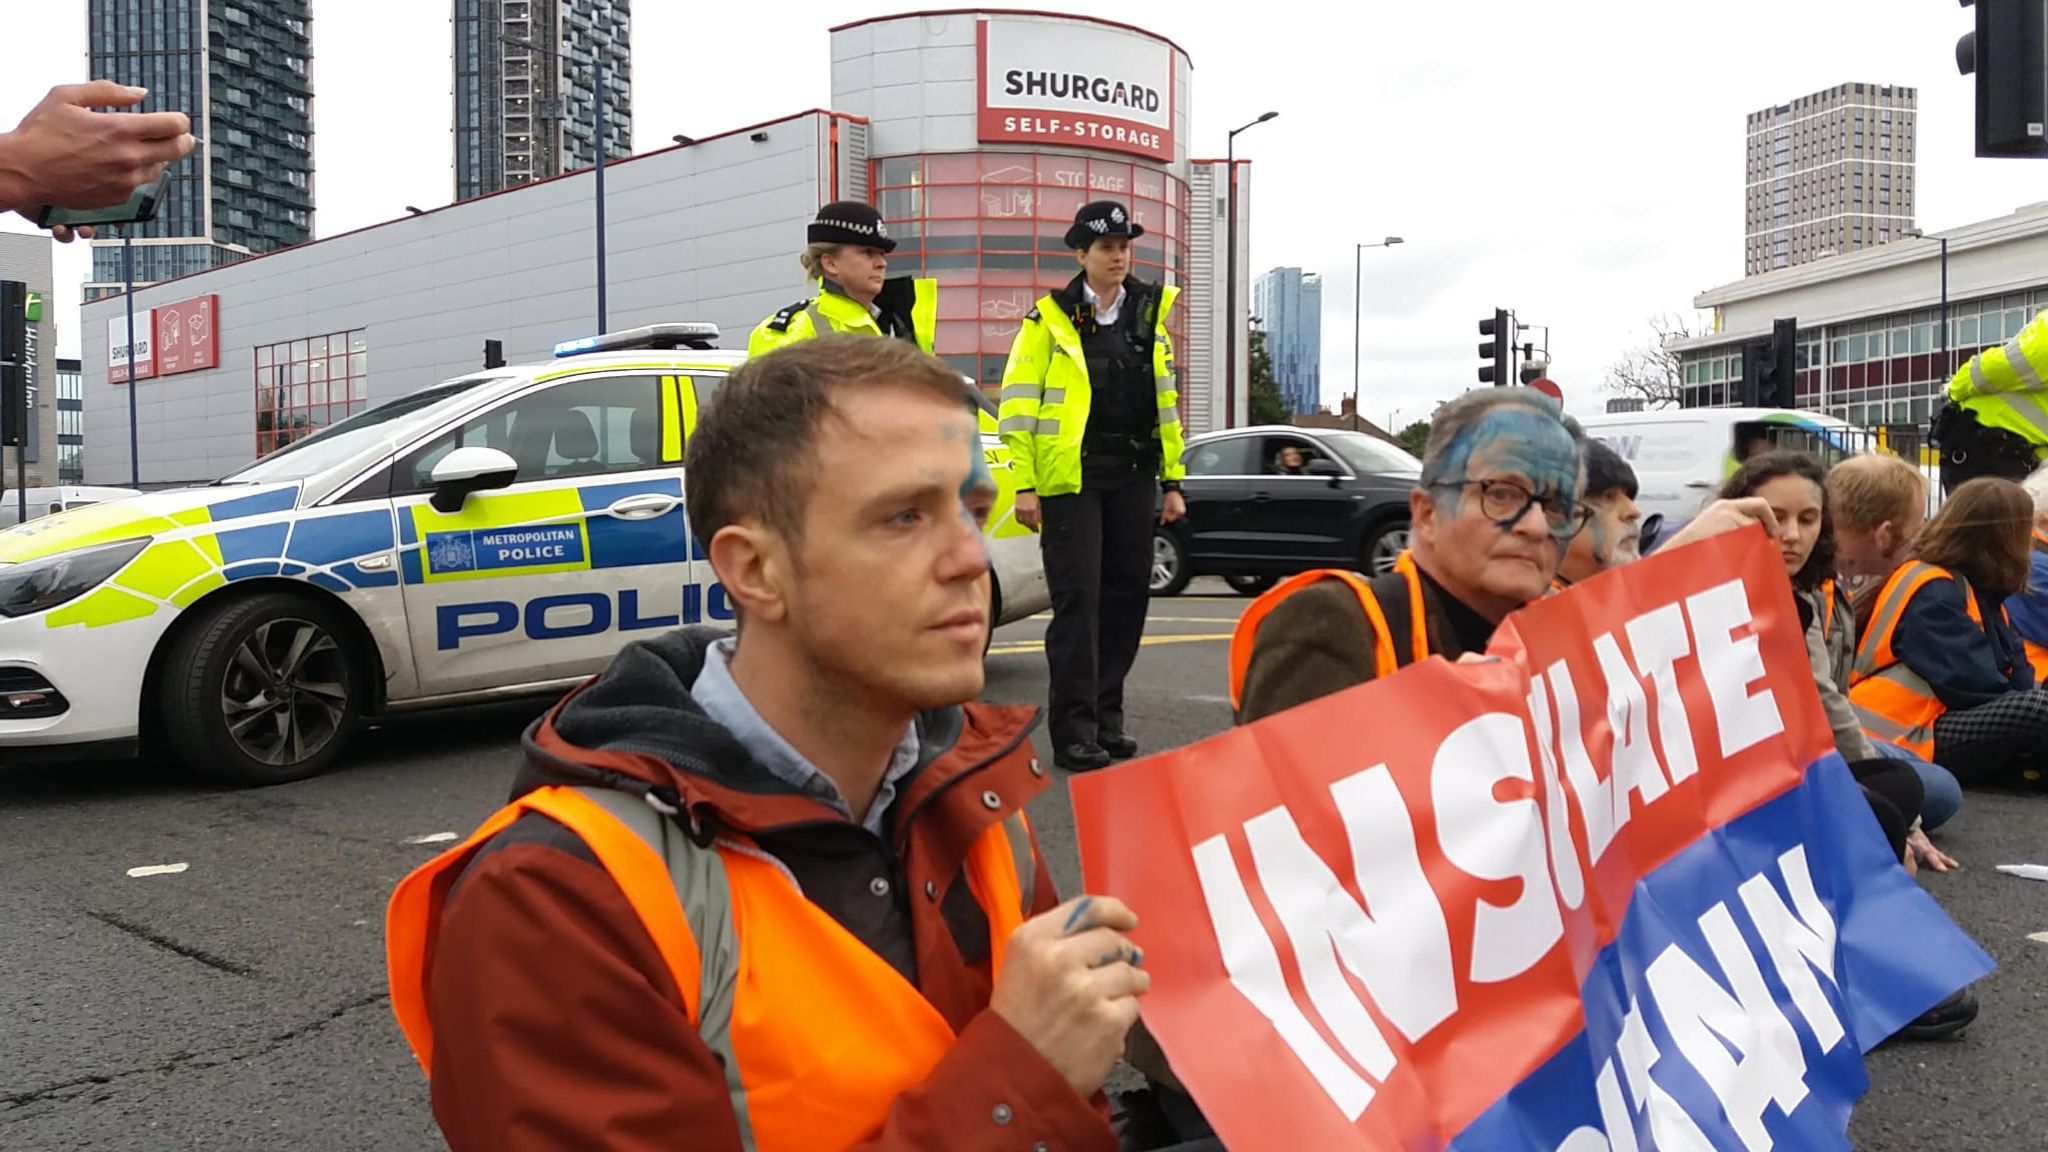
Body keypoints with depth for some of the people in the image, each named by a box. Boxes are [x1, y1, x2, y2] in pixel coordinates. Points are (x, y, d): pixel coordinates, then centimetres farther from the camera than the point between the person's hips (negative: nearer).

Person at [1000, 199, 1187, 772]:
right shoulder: (1048, 319, 0)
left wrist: (1172, 481, 12)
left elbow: (1166, 402, 17)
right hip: (1070, 477, -4)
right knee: (1078, 597, -7)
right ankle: (1072, 730, -1)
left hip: (1133, 477, 5)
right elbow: (1017, 404, -3)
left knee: (1127, 594, 6)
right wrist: (1025, 485, -9)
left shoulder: (1149, 314, 13)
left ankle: (1107, 715, 18)